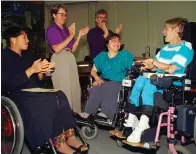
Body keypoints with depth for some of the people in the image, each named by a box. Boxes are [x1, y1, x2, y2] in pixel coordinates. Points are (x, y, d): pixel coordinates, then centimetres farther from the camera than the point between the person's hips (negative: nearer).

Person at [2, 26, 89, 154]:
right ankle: (59, 143, -23)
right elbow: (9, 84, -21)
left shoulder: (27, 54, 16)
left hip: (34, 91, 7)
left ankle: (70, 136, -21)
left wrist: (42, 71, -5)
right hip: (17, 95, -7)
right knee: (50, 101, -30)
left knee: (60, 96, -20)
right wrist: (31, 70, -22)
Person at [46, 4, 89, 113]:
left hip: (71, 60, 7)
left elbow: (72, 49, 12)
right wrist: (70, 36, -15)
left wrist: (80, 36, 3)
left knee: (75, 90, 8)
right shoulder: (51, 30, -4)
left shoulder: (66, 30, 15)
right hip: (60, 62, -7)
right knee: (64, 92, -5)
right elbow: (57, 49, -16)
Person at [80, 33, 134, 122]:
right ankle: (88, 114, -37)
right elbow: (93, 70, 15)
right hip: (103, 80, 2)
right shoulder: (102, 55, 17)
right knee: (95, 89, -33)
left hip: (117, 81, -2)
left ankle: (106, 117, -45)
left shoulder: (125, 55, 11)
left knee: (108, 90, -37)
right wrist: (97, 78, -4)